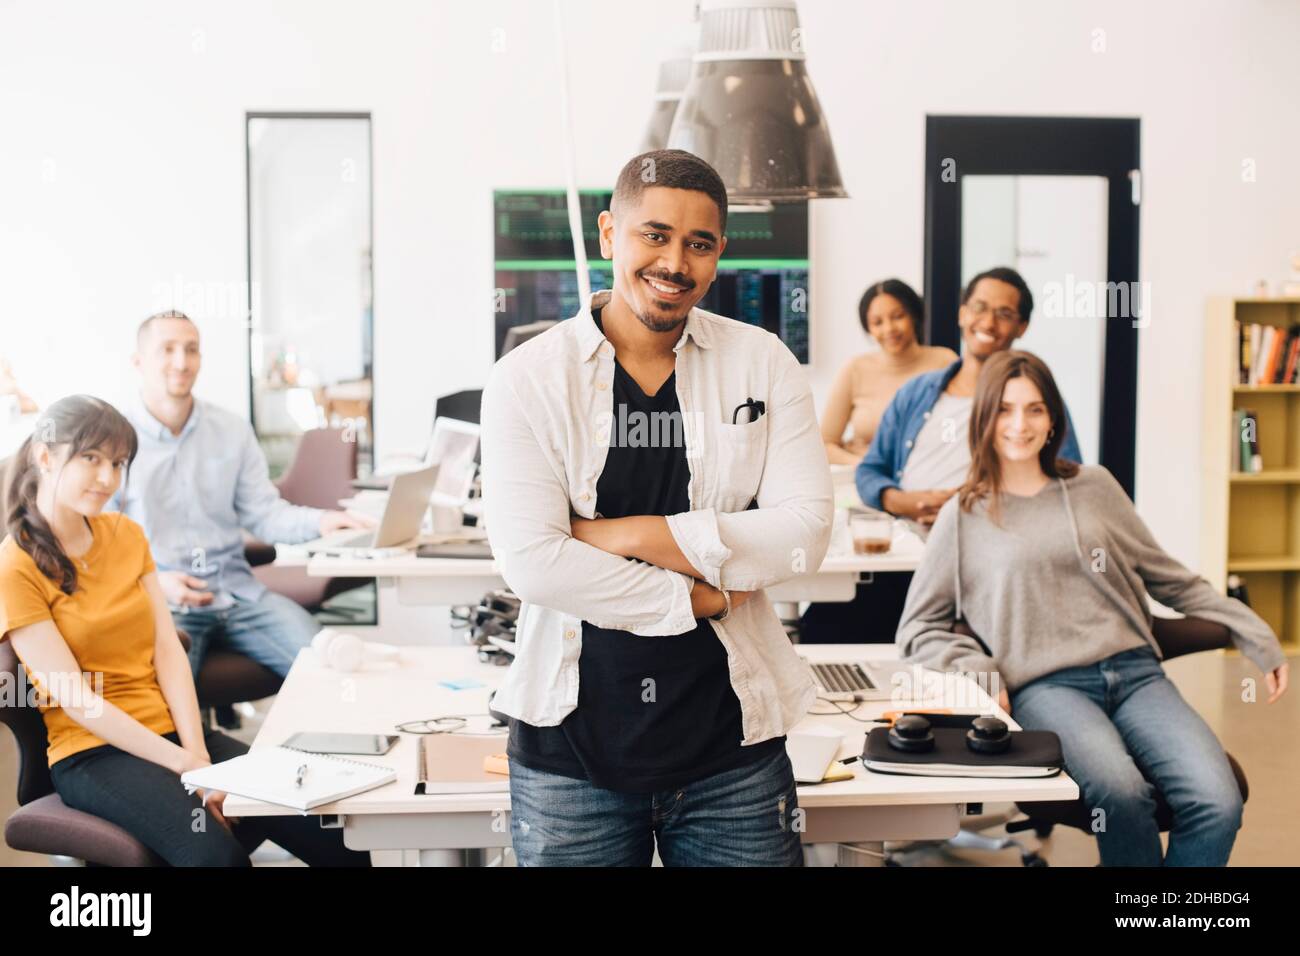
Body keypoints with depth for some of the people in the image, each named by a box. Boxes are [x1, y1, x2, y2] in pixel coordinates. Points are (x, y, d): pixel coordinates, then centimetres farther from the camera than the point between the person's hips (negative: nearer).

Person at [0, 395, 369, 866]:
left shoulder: (126, 535, 10)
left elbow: (167, 650, 5)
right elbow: (75, 698, -13)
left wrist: (197, 749, -10)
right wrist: (182, 764, -18)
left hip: (170, 731, 5)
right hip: (93, 752, -5)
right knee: (214, 851, -33)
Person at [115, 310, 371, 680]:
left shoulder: (233, 430, 12)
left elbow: (263, 512, 11)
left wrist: (320, 521, -9)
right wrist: (155, 582, -17)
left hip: (237, 590, 4)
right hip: (158, 602, -4)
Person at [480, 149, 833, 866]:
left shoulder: (762, 363, 3)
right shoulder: (530, 377, -3)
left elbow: (804, 532, -8)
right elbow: (532, 562, -13)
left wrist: (625, 534, -14)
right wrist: (699, 598, -10)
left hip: (733, 748, 2)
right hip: (572, 749, -1)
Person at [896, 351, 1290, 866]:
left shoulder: (1094, 487, 18)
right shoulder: (964, 518, 11)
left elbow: (1170, 579, 22)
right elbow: (917, 630, 13)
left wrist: (1258, 638, 15)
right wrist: (979, 674, -5)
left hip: (1134, 672, 3)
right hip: (1046, 687, -3)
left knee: (1218, 805, -26)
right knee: (1121, 792, -35)